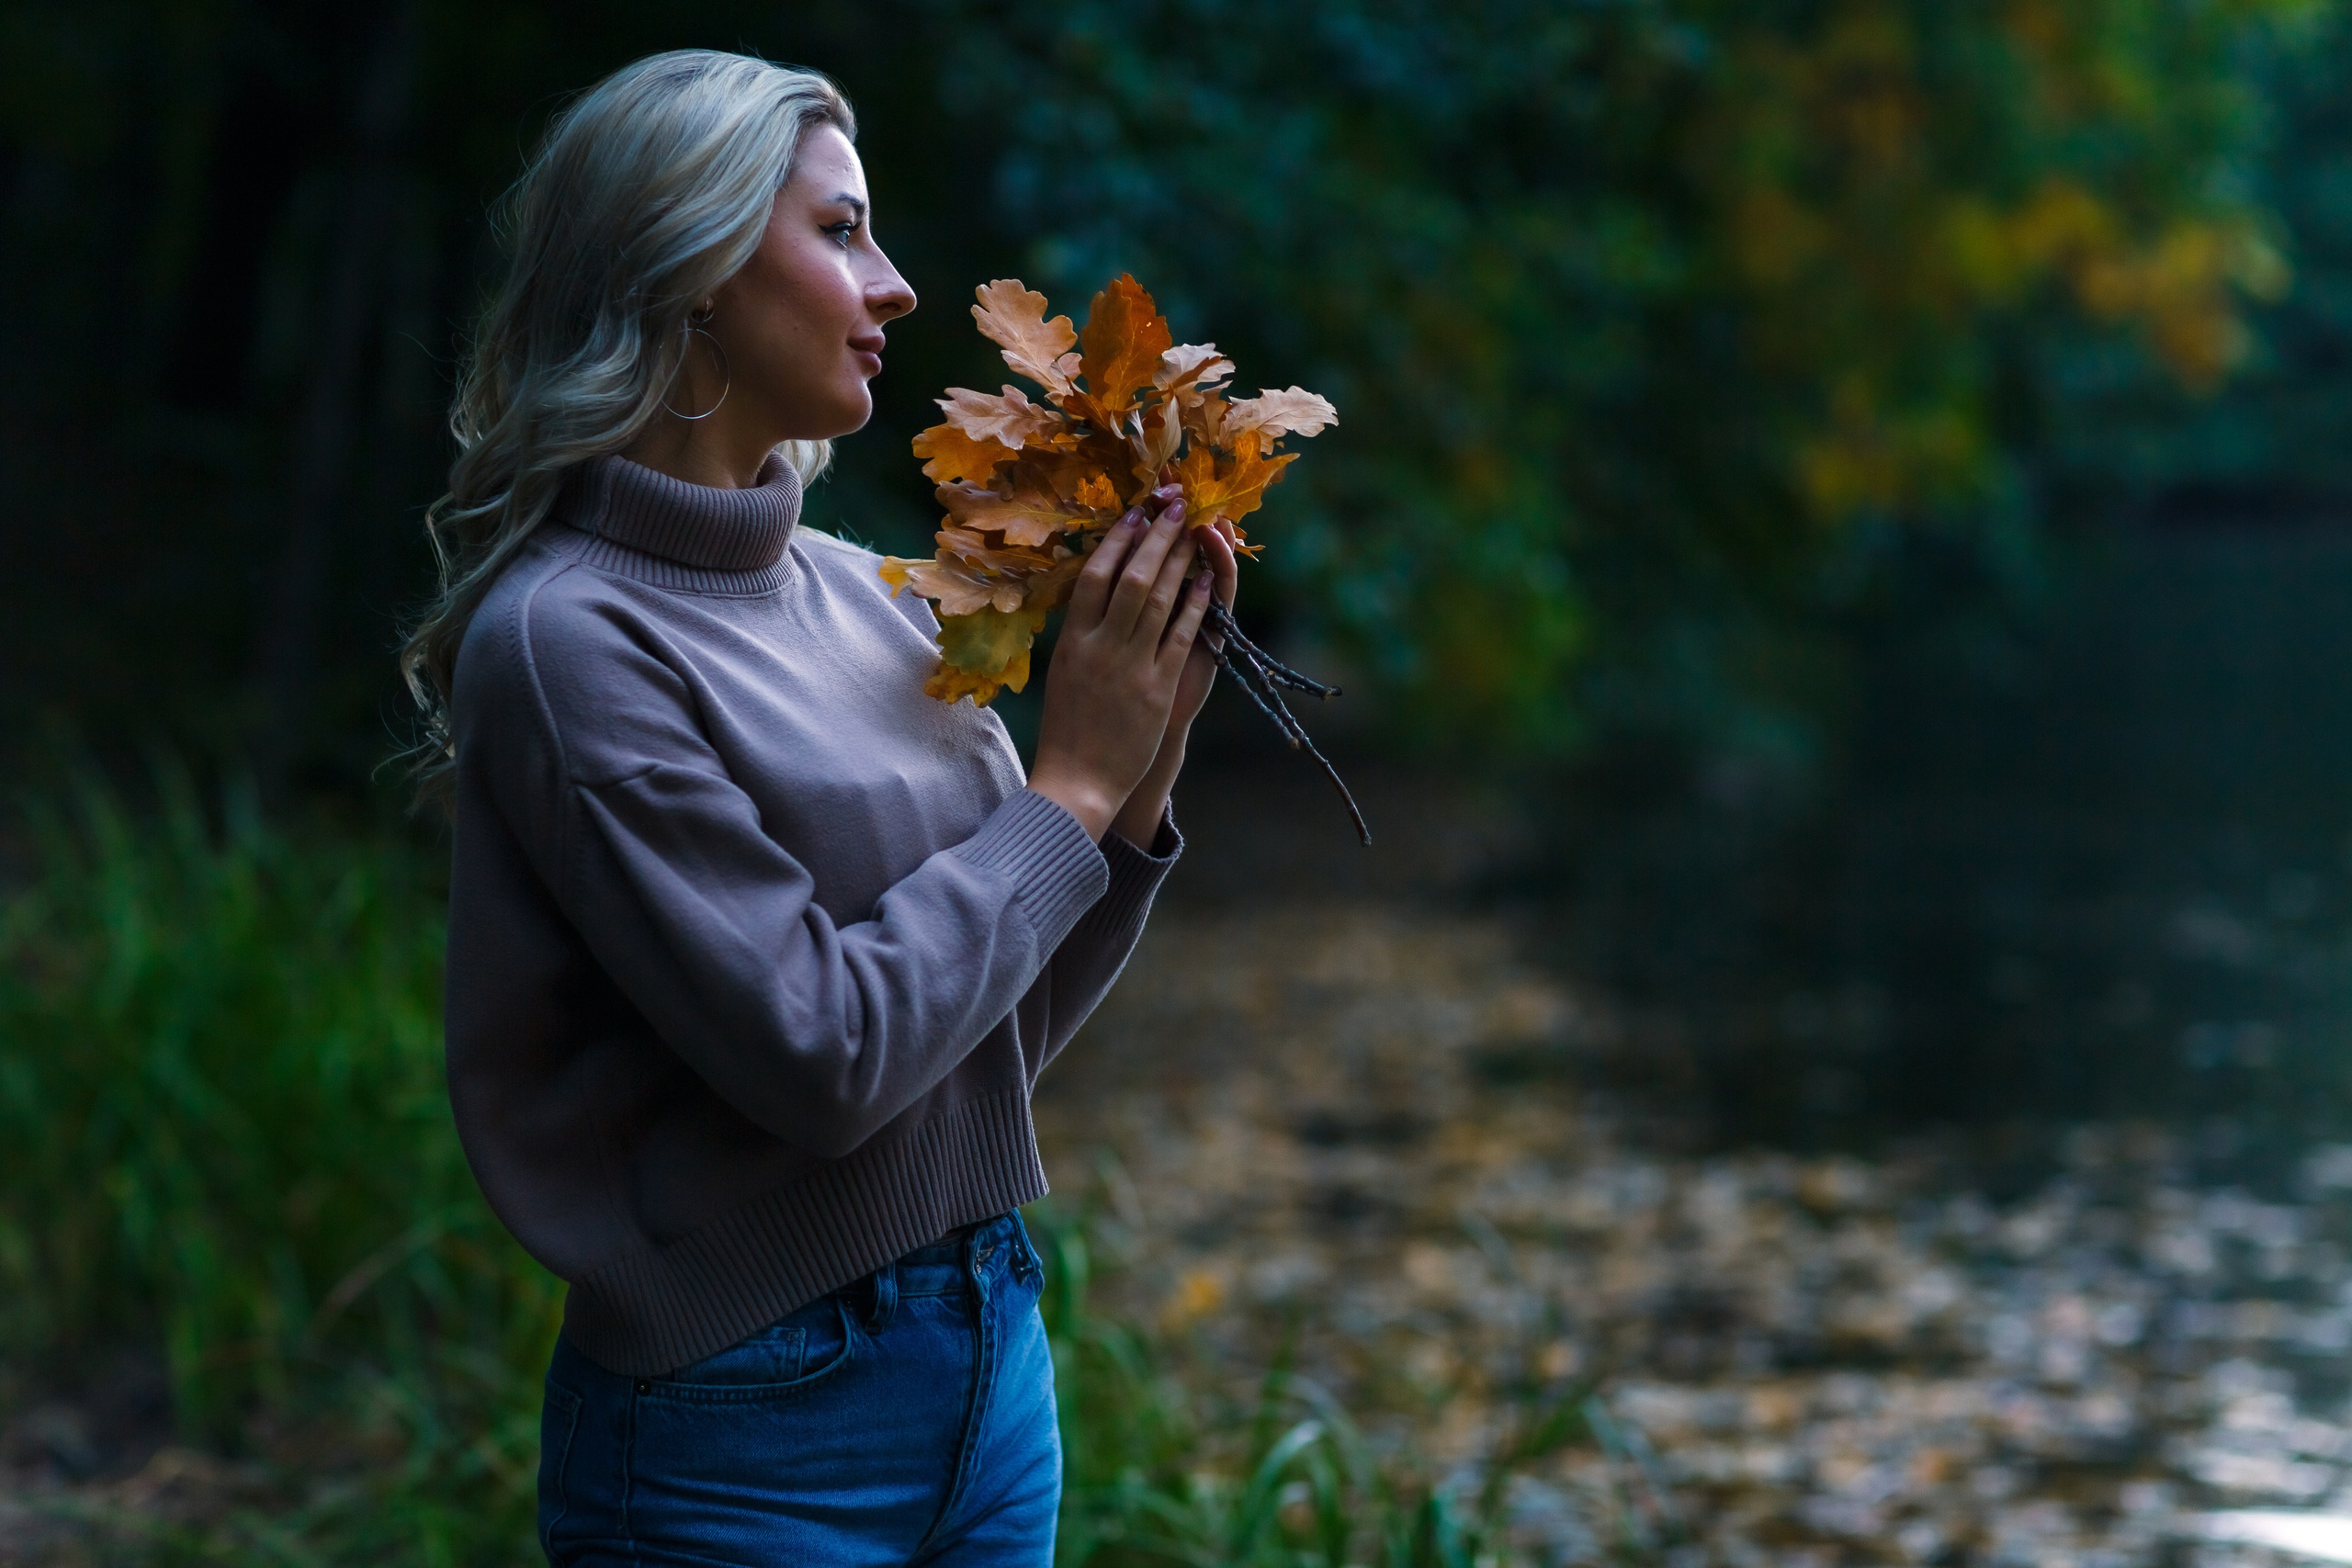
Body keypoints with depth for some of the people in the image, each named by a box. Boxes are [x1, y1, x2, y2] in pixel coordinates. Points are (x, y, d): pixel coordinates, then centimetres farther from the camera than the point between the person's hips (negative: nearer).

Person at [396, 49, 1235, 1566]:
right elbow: (822, 1053, -21)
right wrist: (1066, 783, -12)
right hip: (750, 1428, -6)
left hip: (990, 1366, 7)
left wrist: (1144, 766, -3)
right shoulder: (569, 639, -15)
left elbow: (1004, 1035, 9)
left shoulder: (865, 598, 5)